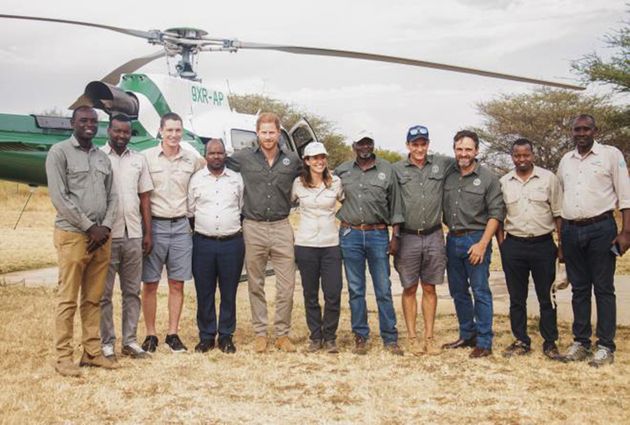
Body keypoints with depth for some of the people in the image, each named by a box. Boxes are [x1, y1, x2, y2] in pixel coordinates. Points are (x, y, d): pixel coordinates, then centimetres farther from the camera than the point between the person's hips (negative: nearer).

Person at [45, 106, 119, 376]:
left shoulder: (103, 158, 15)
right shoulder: (59, 152, -3)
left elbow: (112, 196, 13)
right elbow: (59, 197, -10)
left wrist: (105, 226, -4)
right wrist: (89, 227, -12)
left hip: (101, 236, 6)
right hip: (72, 235, -6)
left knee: (93, 299, 10)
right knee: (68, 299, -2)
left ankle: (92, 352, 16)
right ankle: (64, 357, 5)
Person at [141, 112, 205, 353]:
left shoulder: (193, 159, 4)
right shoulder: (147, 157, -3)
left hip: (181, 227, 2)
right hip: (154, 225, -2)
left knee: (177, 284, 7)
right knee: (150, 285, 4)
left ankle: (173, 334, 18)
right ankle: (150, 335, 15)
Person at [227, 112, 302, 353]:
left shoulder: (292, 161, 5)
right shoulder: (243, 158, 2)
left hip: (281, 228, 0)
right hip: (253, 228, 0)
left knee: (287, 285, -1)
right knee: (255, 285, 7)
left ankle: (282, 334, 12)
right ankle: (260, 334, 18)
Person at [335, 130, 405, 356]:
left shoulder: (386, 170, 4)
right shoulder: (342, 170, 7)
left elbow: (395, 204, 5)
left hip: (378, 234, -1)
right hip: (350, 235, 1)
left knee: (384, 290, 1)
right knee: (356, 290, 7)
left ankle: (390, 338, 9)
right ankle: (360, 337, 15)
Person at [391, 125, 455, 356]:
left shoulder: (442, 164, 3)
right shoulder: (397, 169, -1)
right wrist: (394, 235, -1)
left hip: (433, 237, 1)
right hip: (407, 238, -1)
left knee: (429, 288, 9)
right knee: (409, 289, 6)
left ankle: (429, 337, 16)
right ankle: (412, 337, 15)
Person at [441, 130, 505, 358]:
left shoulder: (488, 178, -4)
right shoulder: (448, 177, 8)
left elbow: (496, 213, -8)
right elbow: (442, 210, 12)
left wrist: (482, 244, -15)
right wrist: (449, 233, 1)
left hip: (476, 240, -5)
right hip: (452, 239, 5)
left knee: (480, 292, -2)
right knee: (458, 292, 13)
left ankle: (484, 342, 5)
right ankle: (467, 335, 26)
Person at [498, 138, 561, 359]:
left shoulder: (548, 178, 1)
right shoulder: (503, 182, 6)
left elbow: (559, 215, 2)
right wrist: (502, 246, 2)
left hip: (543, 244, -2)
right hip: (514, 245, 2)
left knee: (547, 297, 4)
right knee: (516, 298, 8)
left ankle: (550, 342, 16)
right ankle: (521, 341, 20)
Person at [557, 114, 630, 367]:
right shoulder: (565, 160, 13)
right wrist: (561, 236, 13)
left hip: (601, 228, -4)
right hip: (571, 230, 4)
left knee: (603, 289, 0)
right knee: (579, 288, 10)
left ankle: (605, 346, 5)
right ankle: (580, 342, 18)